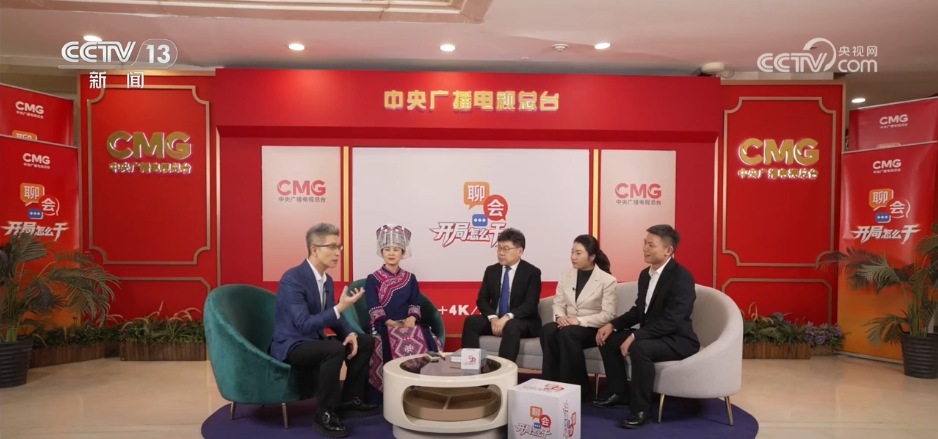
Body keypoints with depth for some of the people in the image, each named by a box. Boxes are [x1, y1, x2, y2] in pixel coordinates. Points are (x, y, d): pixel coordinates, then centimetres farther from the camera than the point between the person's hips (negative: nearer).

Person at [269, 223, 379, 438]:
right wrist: (340, 307, -35)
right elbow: (304, 324, -29)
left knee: (365, 341, 5)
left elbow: (332, 318, 13)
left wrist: (349, 334, -7)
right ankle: (325, 415, -19)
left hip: (314, 340, 9)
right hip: (290, 346, -9)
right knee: (335, 349, -34)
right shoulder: (292, 279, -23)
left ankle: (349, 400, 12)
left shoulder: (327, 280, 5)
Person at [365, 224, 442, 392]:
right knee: (404, 345, -36)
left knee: (429, 342, -27)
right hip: (384, 325, -3)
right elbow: (374, 309, -5)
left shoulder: (410, 278, 14)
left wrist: (411, 318, -13)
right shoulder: (372, 279, 3)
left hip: (407, 323, 4)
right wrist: (393, 324, -18)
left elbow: (415, 304, 9)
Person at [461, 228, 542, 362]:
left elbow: (530, 305, -15)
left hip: (522, 322, -4)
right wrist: (493, 318, -17)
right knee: (470, 321, -23)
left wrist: (507, 317, -29)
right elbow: (482, 300, 3)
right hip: (495, 320, 4)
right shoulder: (491, 270, 8)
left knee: (511, 326, -38)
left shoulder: (532, 272, -5)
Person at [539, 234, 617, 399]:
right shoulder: (566, 274, 9)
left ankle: (576, 386, -20)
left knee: (567, 333, -35)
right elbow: (558, 302, 11)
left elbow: (608, 315, -13)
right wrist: (560, 316, -13)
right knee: (547, 330, -29)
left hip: (593, 329, -4)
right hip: (569, 324, 4)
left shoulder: (607, 280, -7)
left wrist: (579, 321, -22)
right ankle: (551, 383, -21)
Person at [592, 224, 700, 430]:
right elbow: (639, 310, 15)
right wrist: (613, 324, -1)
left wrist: (635, 336, -30)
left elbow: (671, 321, -27)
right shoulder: (645, 274, 7)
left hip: (678, 340, -9)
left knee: (639, 348, -34)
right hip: (651, 334, 9)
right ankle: (620, 394, 16)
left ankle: (641, 409, -19)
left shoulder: (682, 277, -20)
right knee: (608, 339, 2)